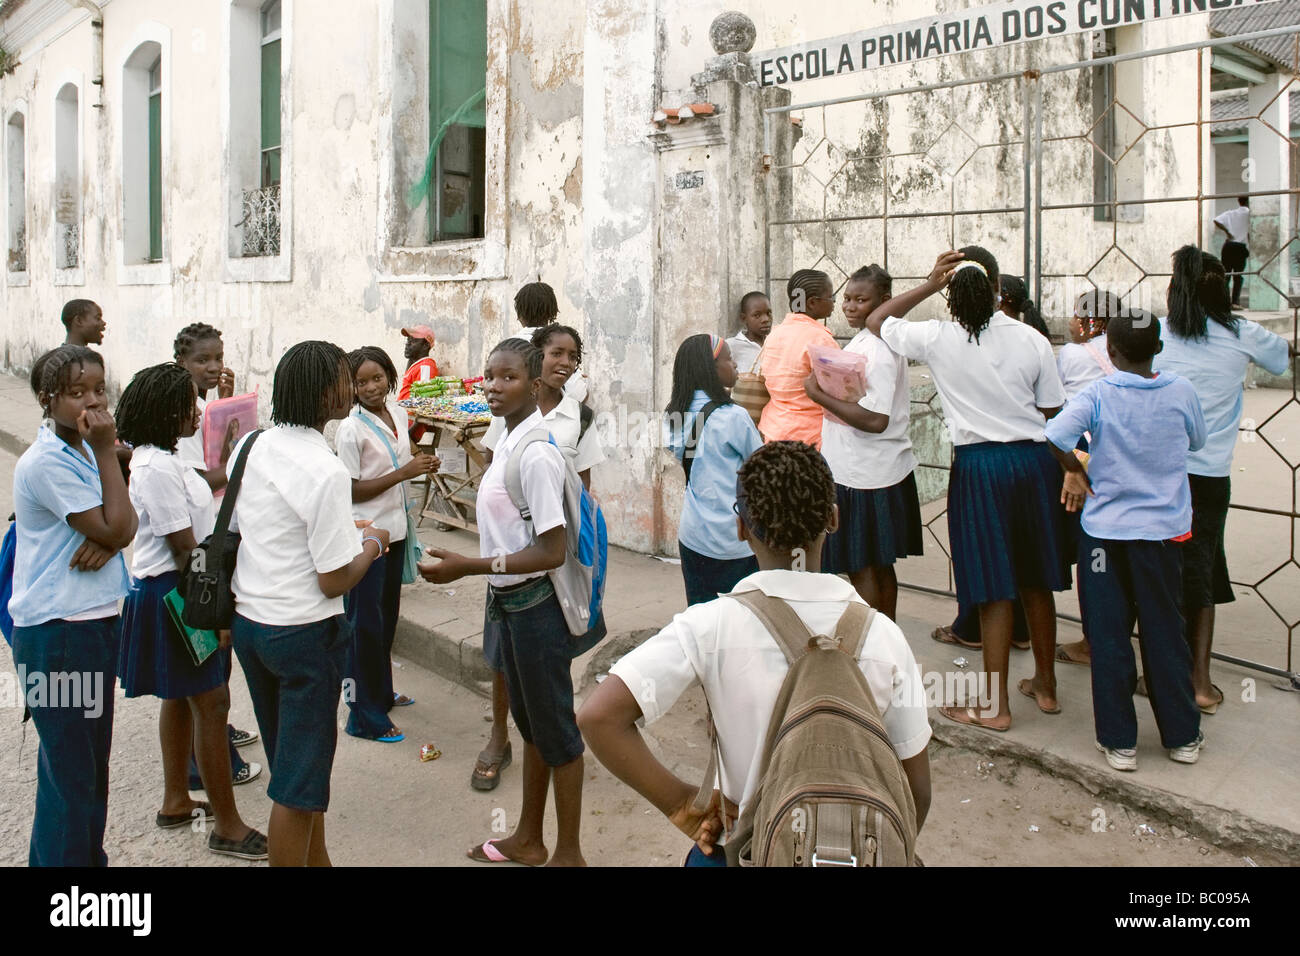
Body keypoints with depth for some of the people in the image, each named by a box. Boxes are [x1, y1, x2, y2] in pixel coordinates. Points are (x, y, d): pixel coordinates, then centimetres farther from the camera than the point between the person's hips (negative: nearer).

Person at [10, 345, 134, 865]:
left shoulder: (84, 451, 8)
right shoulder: (46, 462, -18)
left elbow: (125, 524, 6)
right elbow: (115, 530, -19)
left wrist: (105, 542, -16)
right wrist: (106, 452, -17)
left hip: (94, 622, 8)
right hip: (55, 633, -8)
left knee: (90, 761, 18)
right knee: (69, 771, 0)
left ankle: (89, 856, 31)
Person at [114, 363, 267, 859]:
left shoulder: (158, 460, 10)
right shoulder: (157, 469, -23)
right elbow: (184, 548, -22)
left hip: (174, 589, 11)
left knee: (180, 696, 19)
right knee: (211, 700, -5)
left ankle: (176, 801, 34)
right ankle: (227, 826, 5)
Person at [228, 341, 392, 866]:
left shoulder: (249, 447, 1)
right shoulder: (326, 472, -22)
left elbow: (232, 531, 12)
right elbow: (335, 581, -20)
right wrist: (372, 544, -2)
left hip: (247, 620, 8)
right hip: (304, 633, -8)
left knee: (294, 757, 23)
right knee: (299, 779, 6)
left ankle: (314, 858, 40)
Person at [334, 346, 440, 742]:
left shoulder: (397, 413, 4)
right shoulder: (351, 429, -17)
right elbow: (351, 490, -17)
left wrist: (422, 466, -2)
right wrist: (403, 473, -22)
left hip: (395, 530, 7)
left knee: (387, 617, 19)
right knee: (366, 624, 1)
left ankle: (382, 692, 36)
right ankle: (364, 715, 11)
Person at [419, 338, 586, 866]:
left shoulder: (536, 454, -23)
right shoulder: (507, 441, 5)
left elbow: (551, 551, -25)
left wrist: (469, 566, -26)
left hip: (535, 603, -9)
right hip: (509, 600, 9)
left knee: (554, 727, 5)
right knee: (529, 720, 20)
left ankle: (568, 852, 23)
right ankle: (528, 839, 37)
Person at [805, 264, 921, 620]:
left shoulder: (877, 349, -18)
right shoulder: (864, 341, 12)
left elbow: (875, 419, -26)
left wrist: (820, 395, -20)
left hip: (865, 476, -10)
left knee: (862, 568, 0)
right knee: (879, 565, 18)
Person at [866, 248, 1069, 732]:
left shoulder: (938, 339, -9)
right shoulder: (1032, 340, -2)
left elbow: (876, 321, 7)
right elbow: (1053, 412, 4)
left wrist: (928, 286, 4)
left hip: (979, 465, -3)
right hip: (1034, 460, 3)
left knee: (995, 589, 2)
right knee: (1036, 581, 16)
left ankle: (995, 704, 10)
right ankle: (1045, 685, 31)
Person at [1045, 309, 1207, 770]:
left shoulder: (1097, 394, -11)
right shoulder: (1180, 391, -4)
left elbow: (1056, 434, -27)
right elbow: (1197, 440, 12)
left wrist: (1078, 474, -9)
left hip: (1104, 529, -2)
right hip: (1163, 528, 2)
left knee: (1109, 637, 7)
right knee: (1164, 633, 14)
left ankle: (1119, 742, 14)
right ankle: (1182, 737, 25)